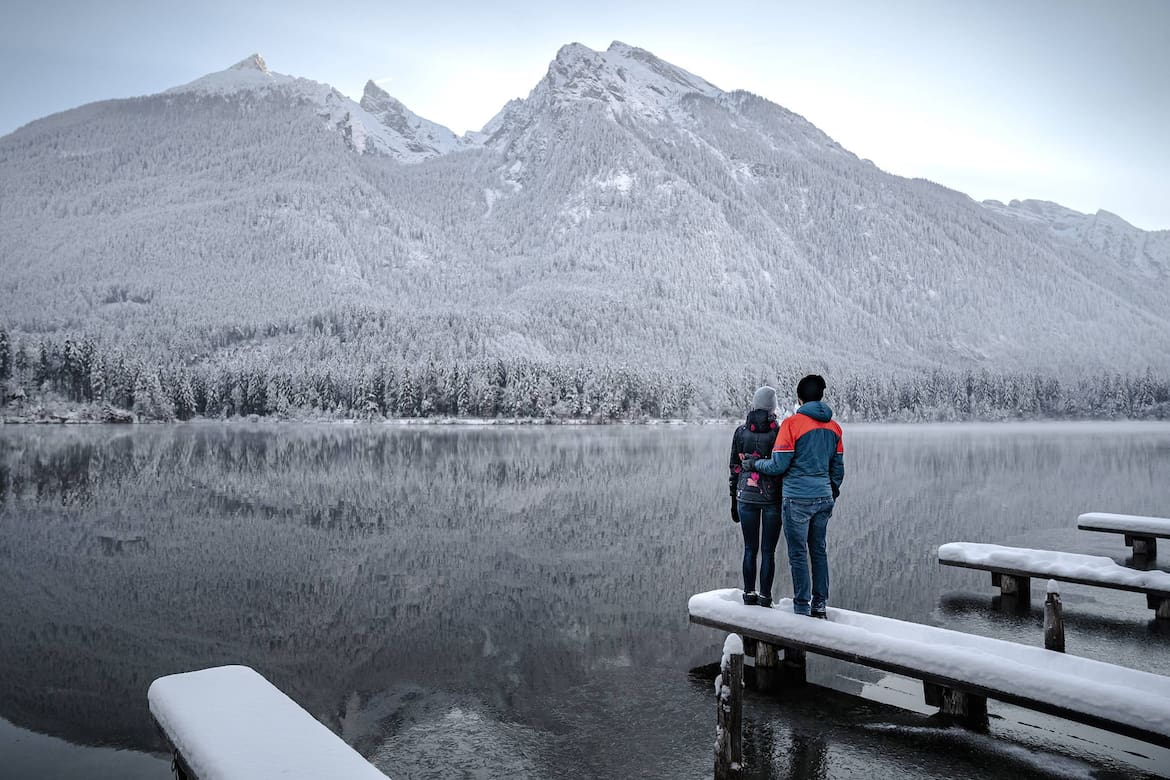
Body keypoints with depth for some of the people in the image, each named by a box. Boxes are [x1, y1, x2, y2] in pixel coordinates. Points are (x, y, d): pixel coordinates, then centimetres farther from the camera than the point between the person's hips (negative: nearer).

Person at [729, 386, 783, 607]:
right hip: (773, 497, -2)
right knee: (768, 551, 6)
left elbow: (734, 467, 4)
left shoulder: (741, 431, 1)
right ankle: (765, 596, 9)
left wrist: (734, 500, 13)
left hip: (746, 496, 2)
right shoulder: (780, 432, -6)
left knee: (750, 549, 13)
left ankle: (749, 593, 16)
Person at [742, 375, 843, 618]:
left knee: (798, 554, 1)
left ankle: (802, 608, 5)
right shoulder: (833, 427, 7)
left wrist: (754, 464, 5)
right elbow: (838, 468, 14)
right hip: (824, 498, 6)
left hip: (797, 498, -6)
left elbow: (779, 465, -12)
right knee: (819, 551, 14)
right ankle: (820, 606, 20)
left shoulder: (792, 423, -11)